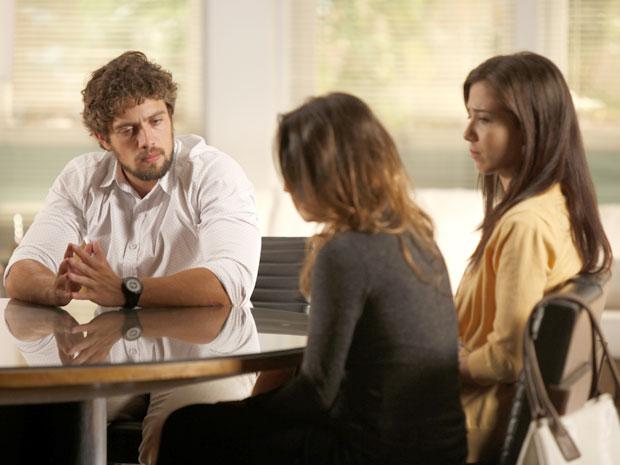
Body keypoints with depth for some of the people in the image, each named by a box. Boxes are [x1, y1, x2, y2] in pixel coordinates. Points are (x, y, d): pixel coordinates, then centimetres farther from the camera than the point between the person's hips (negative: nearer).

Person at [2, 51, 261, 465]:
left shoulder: (215, 174, -9)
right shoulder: (82, 179, 6)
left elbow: (230, 283, -25)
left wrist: (126, 292, -30)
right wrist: (57, 289, -26)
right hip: (111, 353, 4)